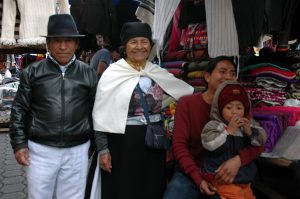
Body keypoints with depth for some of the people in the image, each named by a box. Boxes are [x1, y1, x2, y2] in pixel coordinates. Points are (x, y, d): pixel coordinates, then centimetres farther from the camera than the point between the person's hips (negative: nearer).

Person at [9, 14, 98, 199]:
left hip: (77, 151, 1)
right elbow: (19, 109, 4)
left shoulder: (88, 73, 3)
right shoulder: (32, 72, 1)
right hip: (40, 149, 0)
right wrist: (19, 144, -2)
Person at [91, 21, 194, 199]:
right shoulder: (112, 74, -6)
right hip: (123, 142, -3)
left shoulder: (158, 73, 6)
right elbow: (101, 115, -5)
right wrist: (103, 149, -8)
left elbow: (186, 90, 16)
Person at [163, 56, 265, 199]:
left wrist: (238, 160, -25)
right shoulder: (186, 103, -2)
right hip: (189, 174, -1)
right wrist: (198, 178, -18)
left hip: (223, 176, 1)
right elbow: (179, 144, -7)